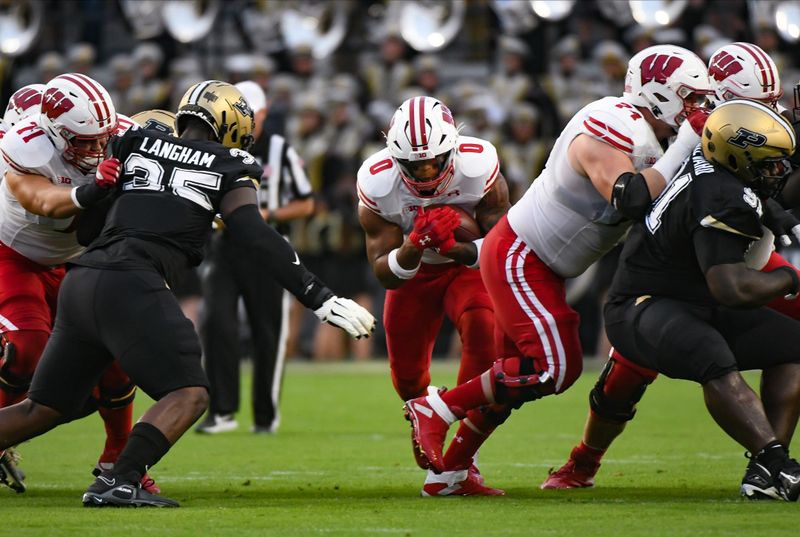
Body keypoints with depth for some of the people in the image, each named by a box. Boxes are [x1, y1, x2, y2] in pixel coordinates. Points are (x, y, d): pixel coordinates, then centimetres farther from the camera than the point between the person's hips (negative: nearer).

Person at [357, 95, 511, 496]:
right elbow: (385, 275, -20)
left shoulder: (478, 166, -30)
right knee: (408, 378, 7)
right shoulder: (377, 183, -28)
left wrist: (459, 248, -42)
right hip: (413, 272, 2)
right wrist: (415, 245, -41)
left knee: (482, 330, -30)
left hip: (469, 265, -2)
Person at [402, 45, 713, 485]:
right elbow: (630, 199, -36)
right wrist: (686, 143, -30)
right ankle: (435, 410, -6)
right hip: (517, 259, -10)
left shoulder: (641, 134, 8)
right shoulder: (610, 131, -23)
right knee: (553, 367, -15)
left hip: (535, 265, 10)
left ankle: (450, 467, 18)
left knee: (514, 375, 12)